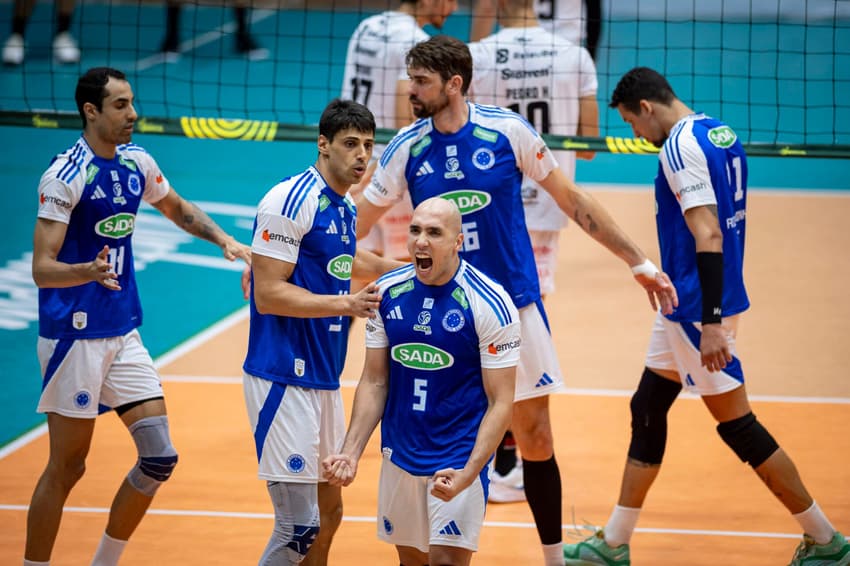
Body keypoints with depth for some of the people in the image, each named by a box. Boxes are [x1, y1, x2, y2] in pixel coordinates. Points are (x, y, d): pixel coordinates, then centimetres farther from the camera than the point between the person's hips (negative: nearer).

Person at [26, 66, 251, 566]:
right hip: (75, 334, -7)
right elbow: (42, 268, -20)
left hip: (124, 334, 7)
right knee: (67, 467, -2)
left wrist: (225, 240, 10)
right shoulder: (65, 175, -16)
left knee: (159, 459, 1)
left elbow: (179, 209, 27)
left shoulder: (138, 163, 6)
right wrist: (89, 271, -39)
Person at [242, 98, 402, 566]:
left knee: (328, 513, 14)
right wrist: (346, 304, -24)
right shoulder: (291, 200, -14)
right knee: (299, 527, -11)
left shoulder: (346, 208, 12)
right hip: (284, 381, -9)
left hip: (324, 381, 9)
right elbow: (268, 295, -18)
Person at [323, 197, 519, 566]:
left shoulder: (489, 305, -15)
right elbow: (374, 383, 7)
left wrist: (467, 474, -25)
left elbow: (500, 403, -13)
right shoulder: (388, 292, -1)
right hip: (399, 454, 5)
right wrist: (351, 453, -6)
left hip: (459, 461, -5)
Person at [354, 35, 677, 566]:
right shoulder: (407, 148, -2)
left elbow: (572, 199, 2)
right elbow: (356, 222, 9)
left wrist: (639, 262, 3)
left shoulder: (508, 130, -7)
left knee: (535, 437, 3)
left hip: (515, 307, -1)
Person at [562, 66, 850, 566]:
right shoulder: (722, 135, 10)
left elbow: (708, 235, -25)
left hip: (699, 309, -10)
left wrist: (710, 323, -28)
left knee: (737, 426, -2)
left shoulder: (681, 146, -18)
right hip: (686, 305, 10)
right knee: (647, 410, 14)